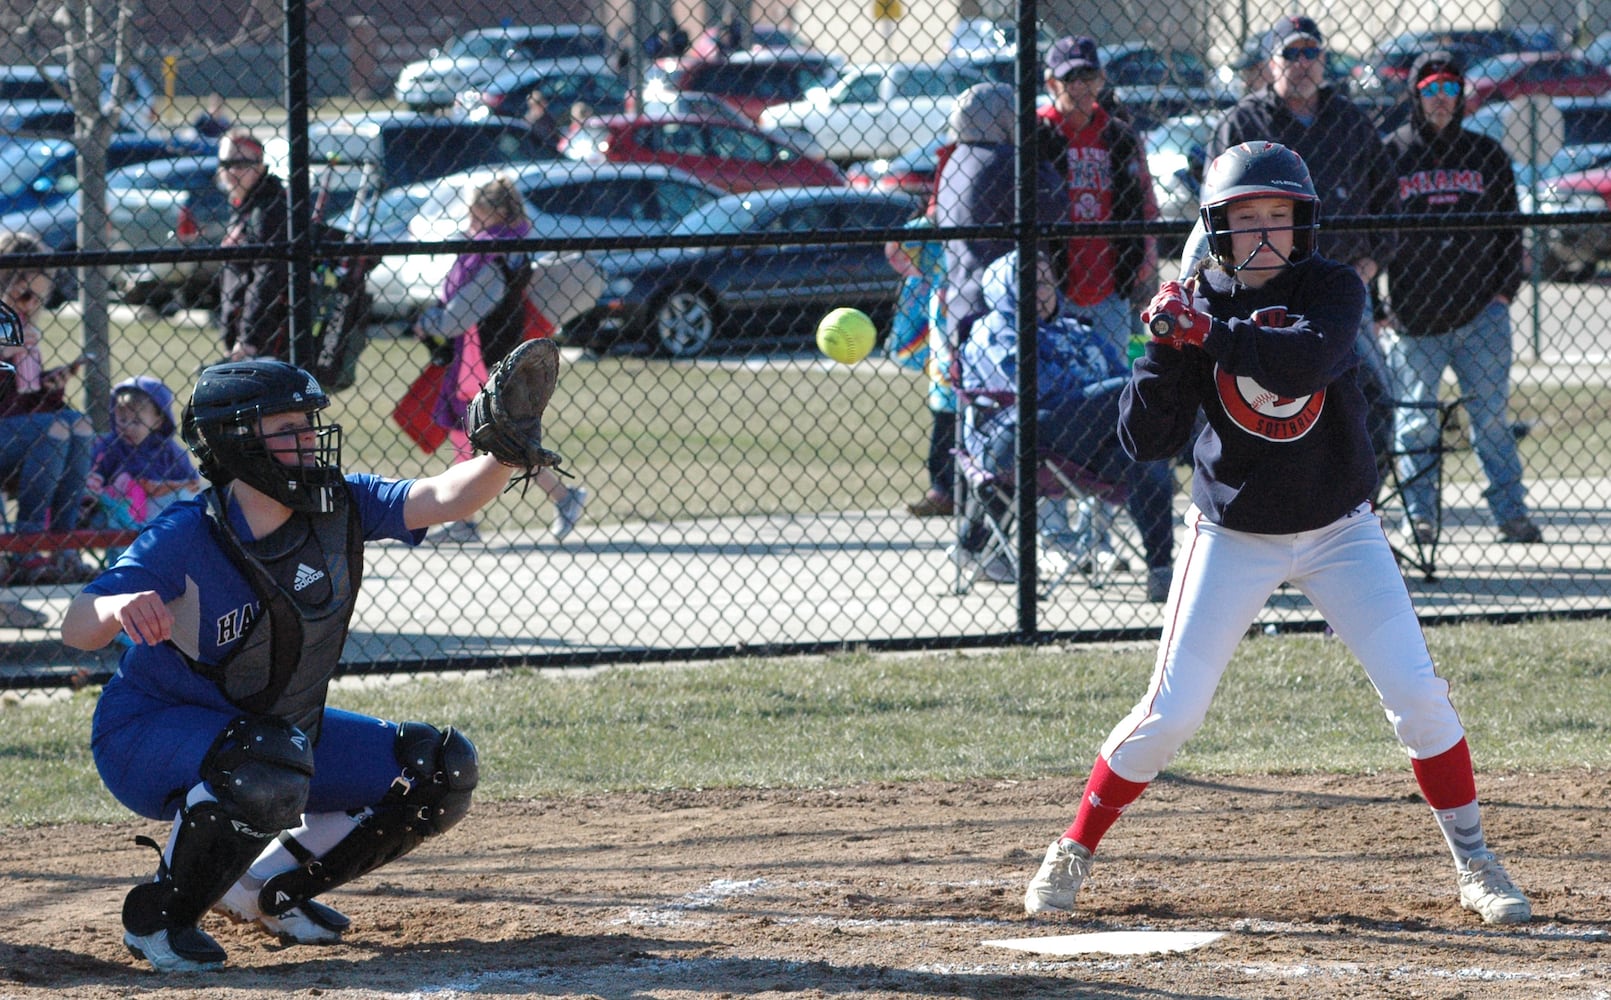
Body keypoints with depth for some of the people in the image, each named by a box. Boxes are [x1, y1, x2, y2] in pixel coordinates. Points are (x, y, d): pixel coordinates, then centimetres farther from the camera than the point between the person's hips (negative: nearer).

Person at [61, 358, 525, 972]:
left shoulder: (339, 508, -10)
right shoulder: (186, 538, -26)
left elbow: (443, 499, -22)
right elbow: (75, 631, -33)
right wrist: (118, 609, -57)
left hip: (279, 728, 7)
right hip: (149, 734, -7)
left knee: (439, 773, 1)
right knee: (267, 772, -40)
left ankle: (267, 889, 14)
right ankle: (161, 916, -14)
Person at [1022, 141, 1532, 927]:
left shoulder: (1333, 290, -10)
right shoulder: (1196, 305, -8)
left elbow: (1309, 361, -32)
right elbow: (1145, 442, -12)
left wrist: (1208, 334, -34)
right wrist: (1166, 350, -26)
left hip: (1338, 531, 1)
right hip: (1232, 536, -1)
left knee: (1417, 693, -6)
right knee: (1171, 709, -6)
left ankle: (1474, 863, 8)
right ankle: (1072, 854, 10)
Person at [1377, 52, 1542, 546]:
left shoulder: (1486, 155, 11)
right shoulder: (1391, 155, 5)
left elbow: (1509, 227, 15)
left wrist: (1504, 289, 4)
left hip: (1480, 312, 1)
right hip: (1413, 315, -1)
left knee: (1492, 413, -1)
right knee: (1415, 421, 1)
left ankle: (1511, 512, 3)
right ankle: (1419, 514, 11)